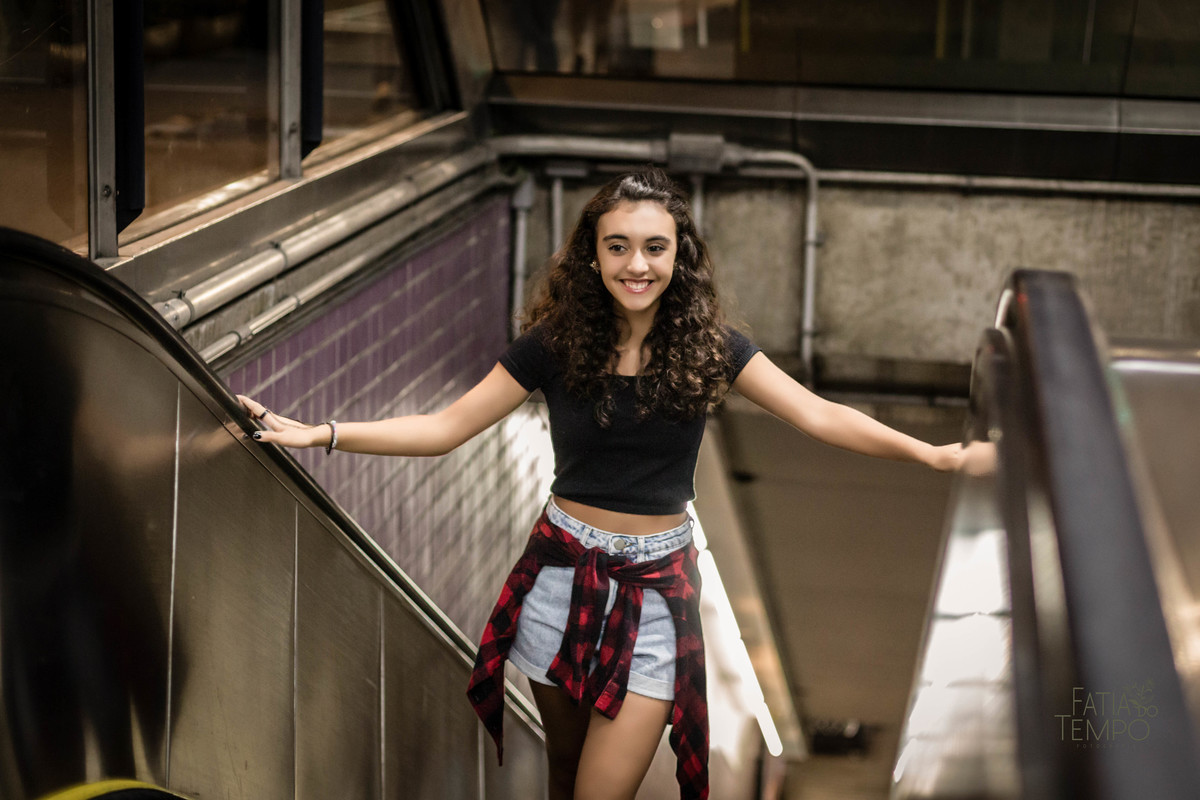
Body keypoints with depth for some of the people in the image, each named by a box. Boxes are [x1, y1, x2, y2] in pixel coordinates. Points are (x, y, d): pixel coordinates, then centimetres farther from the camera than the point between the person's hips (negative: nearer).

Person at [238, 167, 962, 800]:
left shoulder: (707, 345, -5)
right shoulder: (557, 342, -5)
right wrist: (320, 434, -12)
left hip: (657, 588, -1)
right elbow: (446, 427, -4)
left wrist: (930, 453, -20)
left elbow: (820, 416, -9)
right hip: (563, 574, 1)